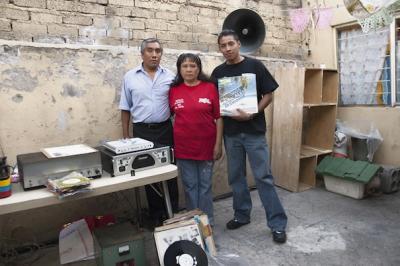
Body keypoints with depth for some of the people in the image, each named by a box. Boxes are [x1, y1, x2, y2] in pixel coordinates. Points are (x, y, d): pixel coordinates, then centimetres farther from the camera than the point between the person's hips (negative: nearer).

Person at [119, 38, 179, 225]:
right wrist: (125, 136, 3)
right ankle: (156, 215, 24)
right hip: (142, 131, 0)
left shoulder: (170, 76, 4)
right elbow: (125, 109, 6)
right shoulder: (130, 77, 3)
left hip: (164, 130, 0)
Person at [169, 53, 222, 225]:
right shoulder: (173, 90, 1)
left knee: (205, 185, 10)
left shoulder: (210, 87, -3)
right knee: (190, 186, 12)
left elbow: (218, 117, -3)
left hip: (206, 145, -1)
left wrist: (218, 144, -6)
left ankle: (207, 221, 26)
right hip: (183, 147, 2)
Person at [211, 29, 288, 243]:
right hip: (231, 132, 4)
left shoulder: (255, 66, -2)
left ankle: (278, 223, 9)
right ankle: (242, 215, 29)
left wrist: (251, 114, -16)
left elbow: (268, 95, -2)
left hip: (254, 131, -3)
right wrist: (227, 112, -10)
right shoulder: (218, 72, 7)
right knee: (236, 176, 11)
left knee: (263, 176, -2)